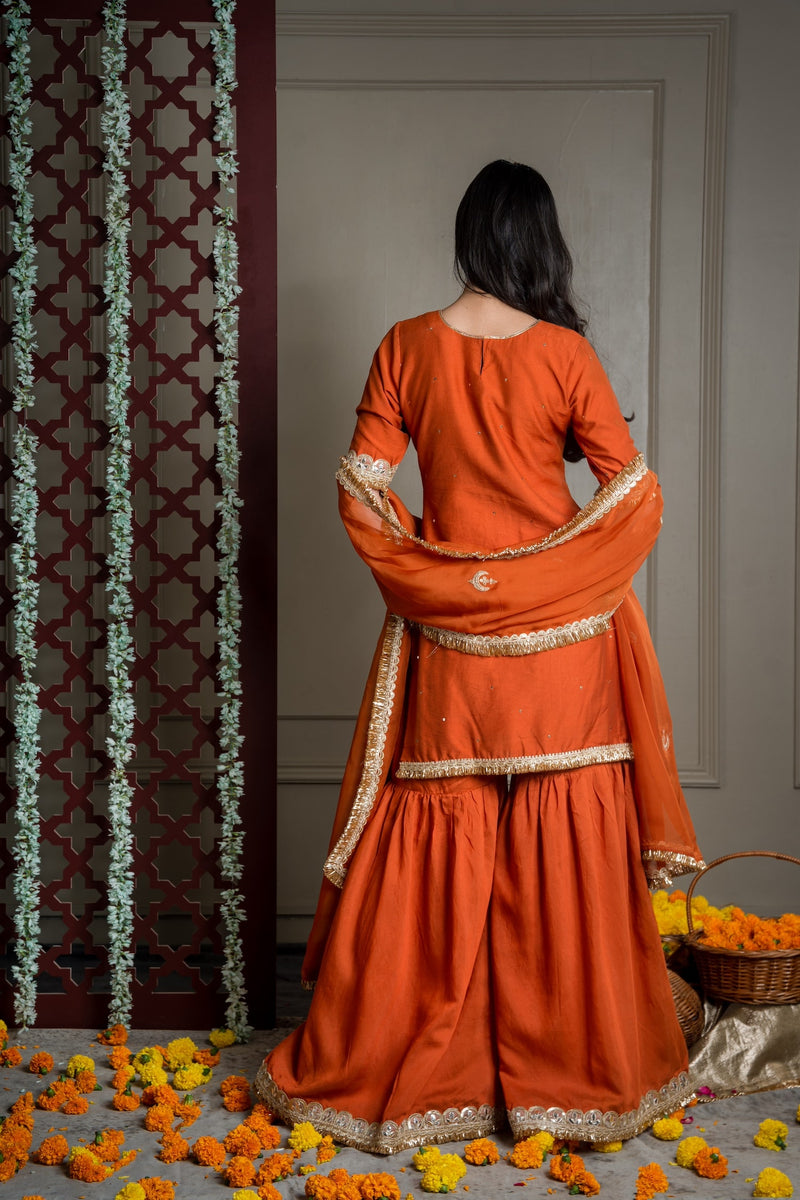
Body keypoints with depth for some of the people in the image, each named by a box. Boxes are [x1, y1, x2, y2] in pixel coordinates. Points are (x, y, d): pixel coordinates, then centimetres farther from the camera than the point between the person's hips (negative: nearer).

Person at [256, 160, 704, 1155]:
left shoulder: (406, 347, -2)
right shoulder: (565, 353, -6)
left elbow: (362, 493, -4)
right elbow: (634, 499, -9)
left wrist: (431, 576, 6)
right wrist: (571, 576, 6)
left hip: (446, 636, 2)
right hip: (561, 633, -1)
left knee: (435, 850, 10)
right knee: (564, 850, 8)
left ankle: (386, 1067, 21)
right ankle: (573, 1066, 20)